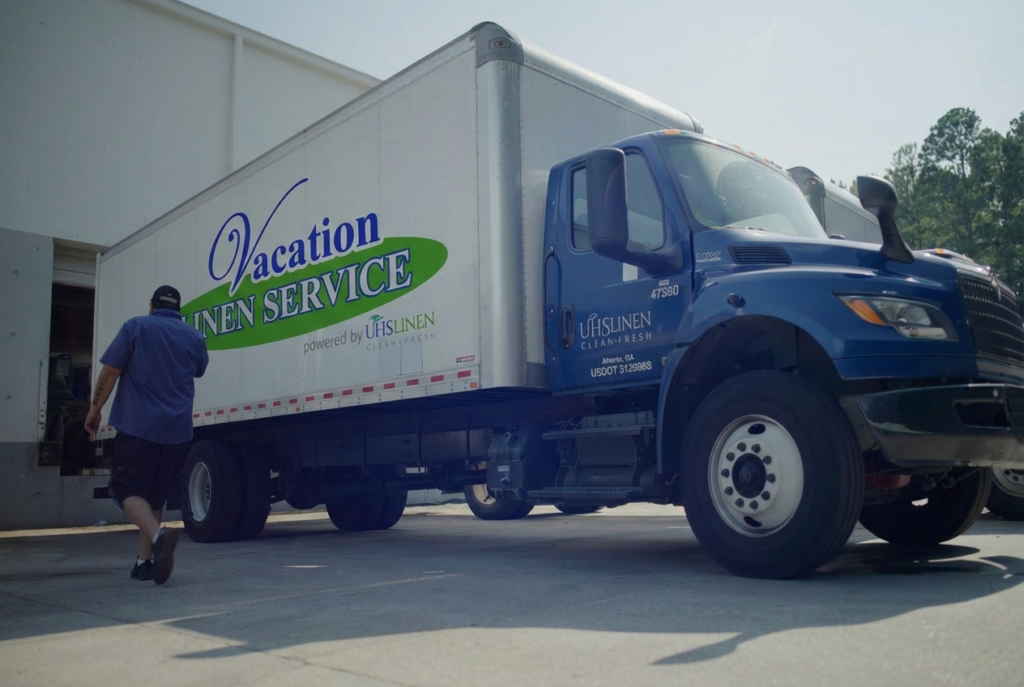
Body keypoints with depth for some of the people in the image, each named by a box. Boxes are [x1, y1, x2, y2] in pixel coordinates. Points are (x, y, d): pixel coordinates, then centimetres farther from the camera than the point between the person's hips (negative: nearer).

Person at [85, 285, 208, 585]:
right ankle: (145, 561, 16)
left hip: (137, 424, -4)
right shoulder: (194, 337, 10)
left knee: (127, 489, 0)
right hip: (177, 429, 4)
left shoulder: (136, 326, 0)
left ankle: (158, 535, -26)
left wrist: (95, 409, 7)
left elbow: (110, 372, -4)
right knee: (154, 493, 16)